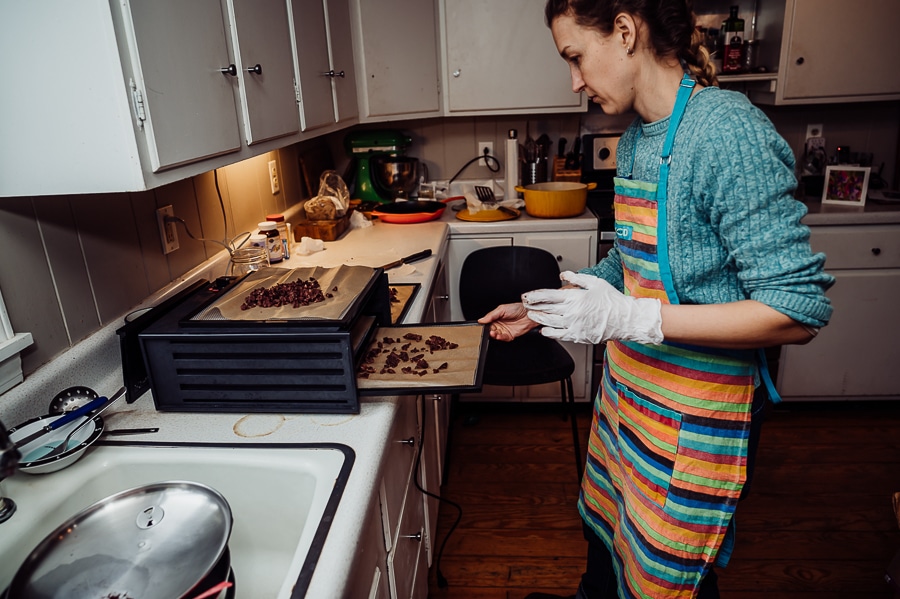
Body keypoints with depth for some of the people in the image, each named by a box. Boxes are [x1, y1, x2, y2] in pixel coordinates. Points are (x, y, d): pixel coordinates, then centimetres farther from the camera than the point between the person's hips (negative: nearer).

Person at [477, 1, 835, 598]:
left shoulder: (729, 131, -23)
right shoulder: (636, 138, 3)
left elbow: (799, 309, -25)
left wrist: (631, 318, -29)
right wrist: (542, 309, 11)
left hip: (696, 409, -7)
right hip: (628, 384, 8)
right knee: (604, 517, 28)